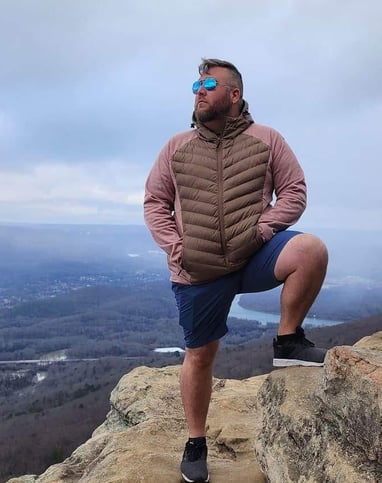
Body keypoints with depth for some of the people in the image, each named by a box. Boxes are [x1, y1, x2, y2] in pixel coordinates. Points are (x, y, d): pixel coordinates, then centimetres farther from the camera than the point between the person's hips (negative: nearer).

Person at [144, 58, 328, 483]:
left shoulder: (266, 140, 3)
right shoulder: (176, 147, 7)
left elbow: (294, 191, 3)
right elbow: (154, 202, 9)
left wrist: (264, 227, -13)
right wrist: (174, 246, -6)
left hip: (255, 256, -1)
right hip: (198, 271, 1)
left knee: (311, 251, -30)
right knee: (199, 354, 7)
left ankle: (288, 341, -8)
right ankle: (195, 443, 28)